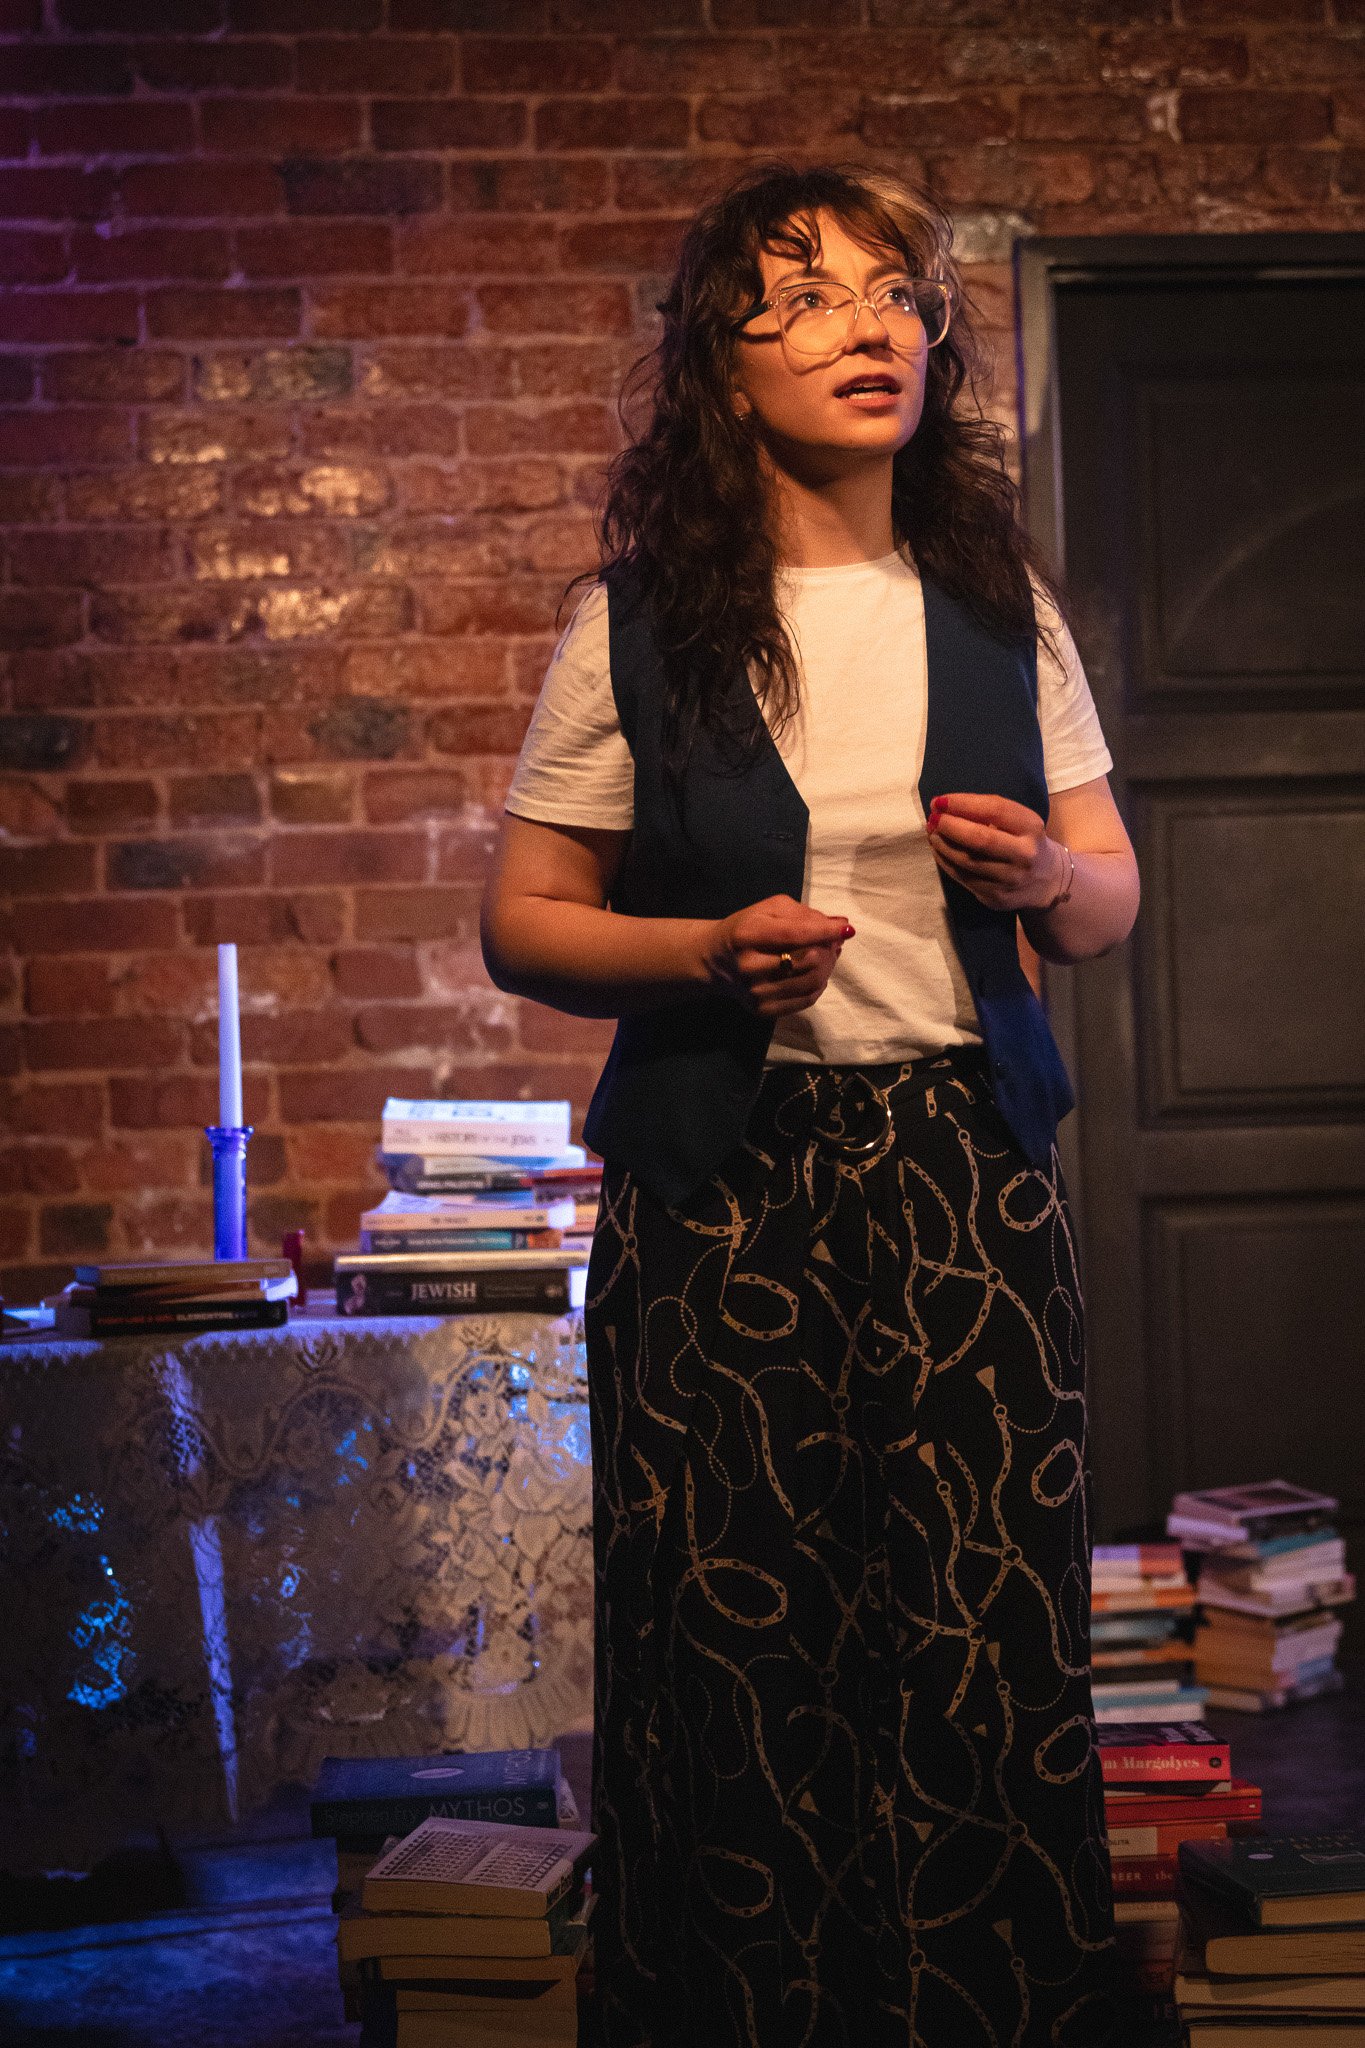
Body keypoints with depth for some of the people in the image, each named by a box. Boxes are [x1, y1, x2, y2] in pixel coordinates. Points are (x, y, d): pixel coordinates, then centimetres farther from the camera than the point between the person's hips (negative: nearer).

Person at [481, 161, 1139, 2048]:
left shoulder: (1006, 608, 9)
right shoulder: (636, 626, 1)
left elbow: (1111, 901, 15)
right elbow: (522, 923, 5)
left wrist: (1047, 876, -7)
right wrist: (706, 954, -13)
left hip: (966, 1172, 2)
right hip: (722, 1183, -2)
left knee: (992, 1648, -1)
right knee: (735, 1661, 0)